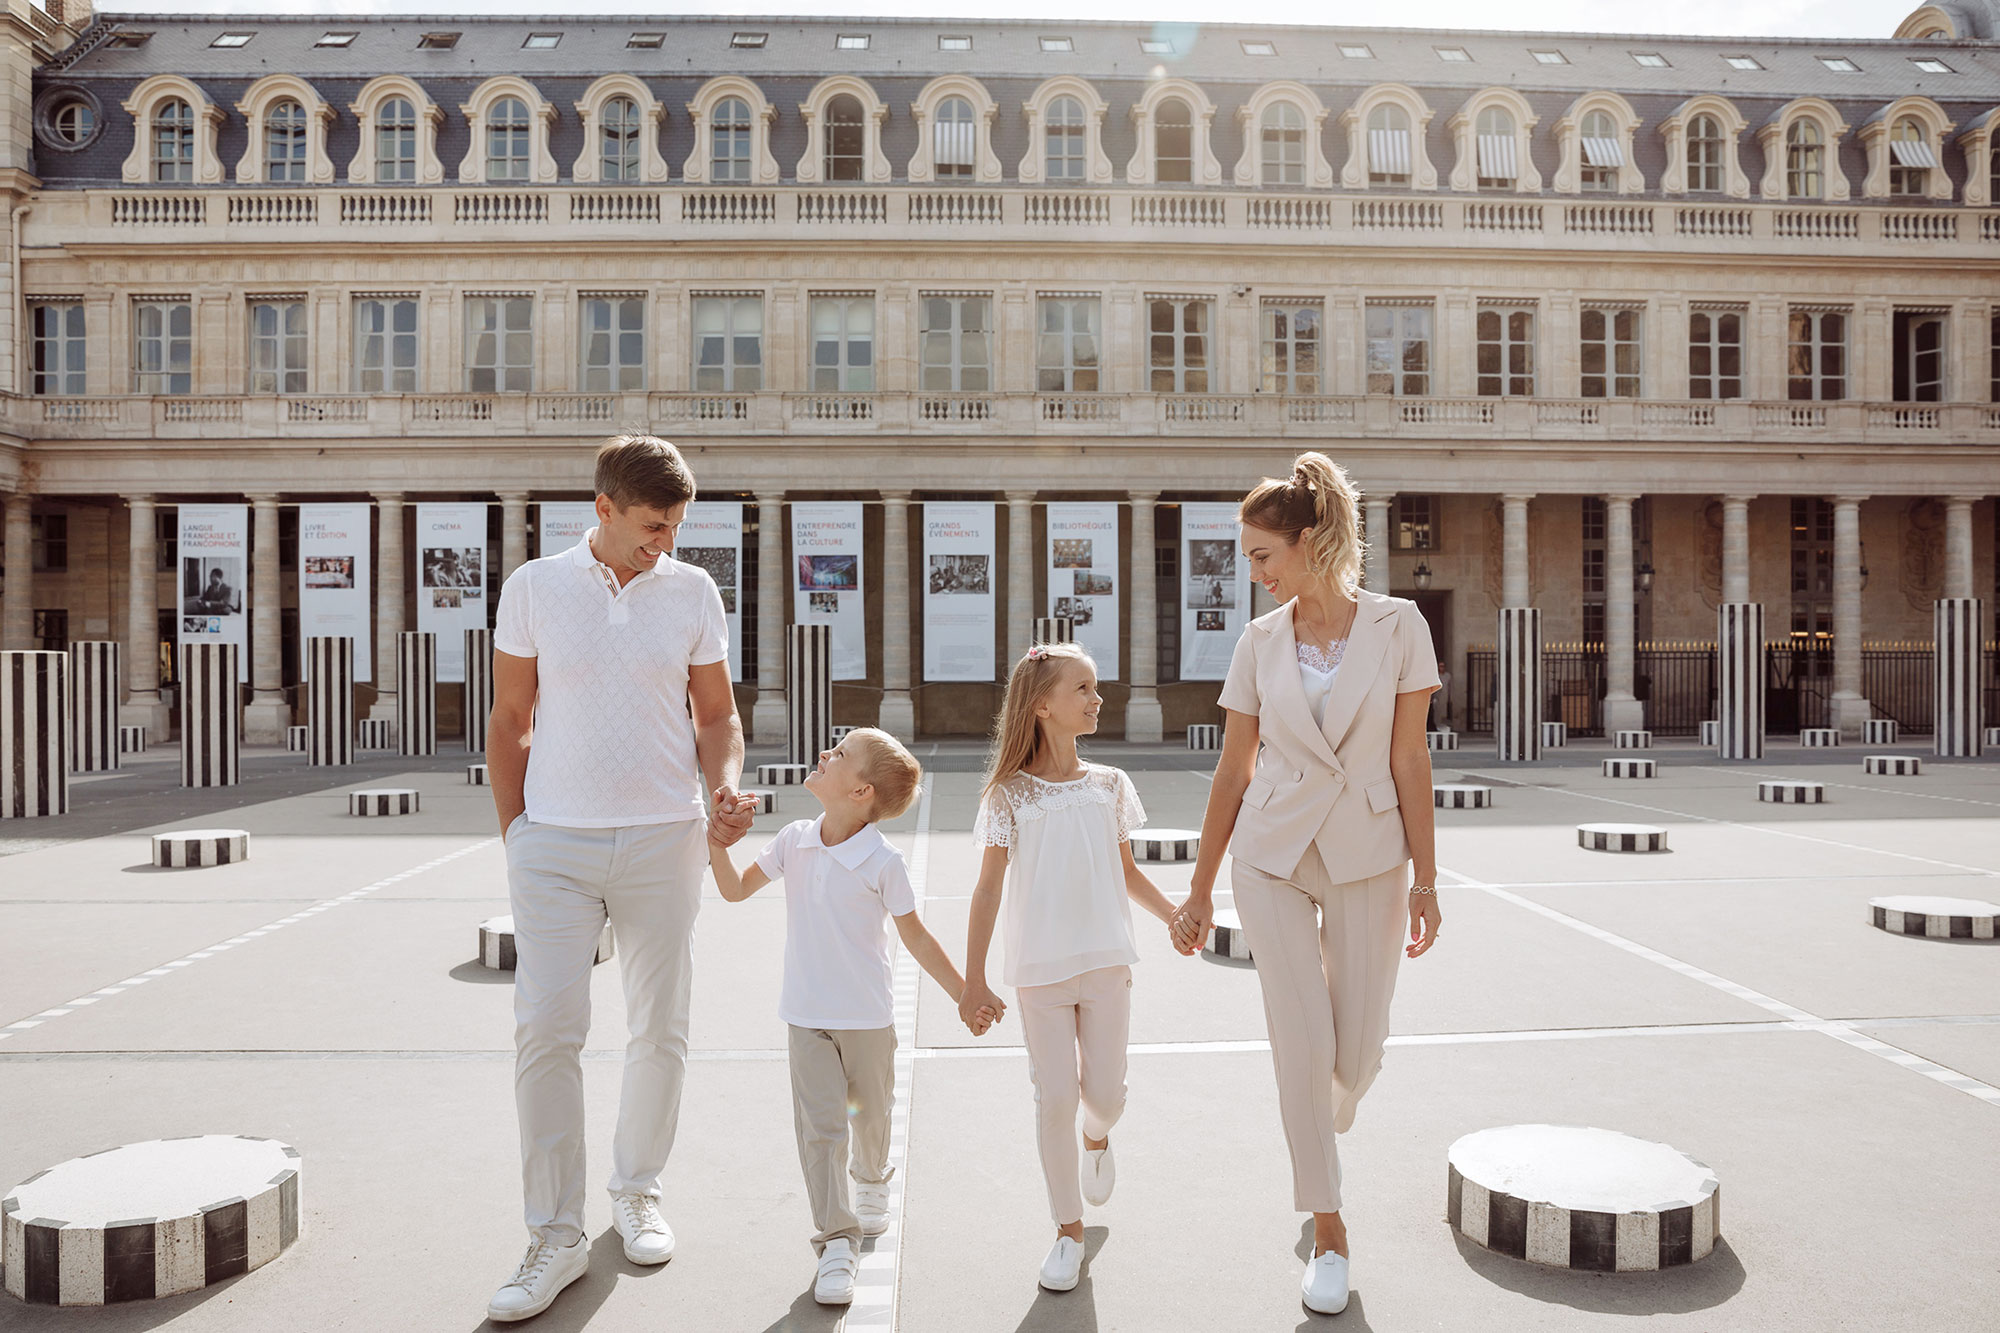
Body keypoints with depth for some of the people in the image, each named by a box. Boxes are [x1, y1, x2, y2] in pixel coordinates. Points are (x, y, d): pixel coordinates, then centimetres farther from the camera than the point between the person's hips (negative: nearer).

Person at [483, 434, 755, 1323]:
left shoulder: (692, 592, 4)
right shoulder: (534, 587, 2)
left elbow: (717, 717, 9)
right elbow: (508, 724, 7)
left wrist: (725, 786, -10)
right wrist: (514, 835, 3)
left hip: (664, 841, 1)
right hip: (555, 845, -1)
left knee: (660, 1030, 9)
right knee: (545, 1030, -6)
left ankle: (637, 1195, 30)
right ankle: (555, 1236, 7)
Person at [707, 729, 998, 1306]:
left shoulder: (883, 862, -18)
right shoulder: (794, 840, -6)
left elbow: (916, 938, -8)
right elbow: (736, 890, 5)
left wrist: (965, 996, -5)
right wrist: (716, 842, -11)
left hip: (867, 1016, -2)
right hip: (807, 1016, 2)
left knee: (869, 1113, 18)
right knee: (819, 1127, -2)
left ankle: (871, 1183, 49)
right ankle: (837, 1240, 10)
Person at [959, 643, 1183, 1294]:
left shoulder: (1109, 784, 5)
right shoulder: (1010, 794, -5)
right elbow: (989, 889, -5)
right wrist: (973, 980, -6)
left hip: (1105, 961, 3)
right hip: (1040, 967, -2)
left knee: (1105, 1093, 6)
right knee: (1055, 1098, 2)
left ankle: (1096, 1136, 44)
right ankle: (1068, 1229, 20)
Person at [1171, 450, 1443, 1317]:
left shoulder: (1397, 626, -6)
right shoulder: (1260, 642, -1)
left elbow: (1409, 758, -4)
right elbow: (1233, 770, 4)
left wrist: (1424, 878, -6)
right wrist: (1199, 890, 6)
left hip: (1367, 855, -1)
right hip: (1273, 854, 1)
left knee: (1357, 1054, 6)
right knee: (1302, 1041, -1)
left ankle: (1323, 1130, 45)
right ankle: (1328, 1230, 19)